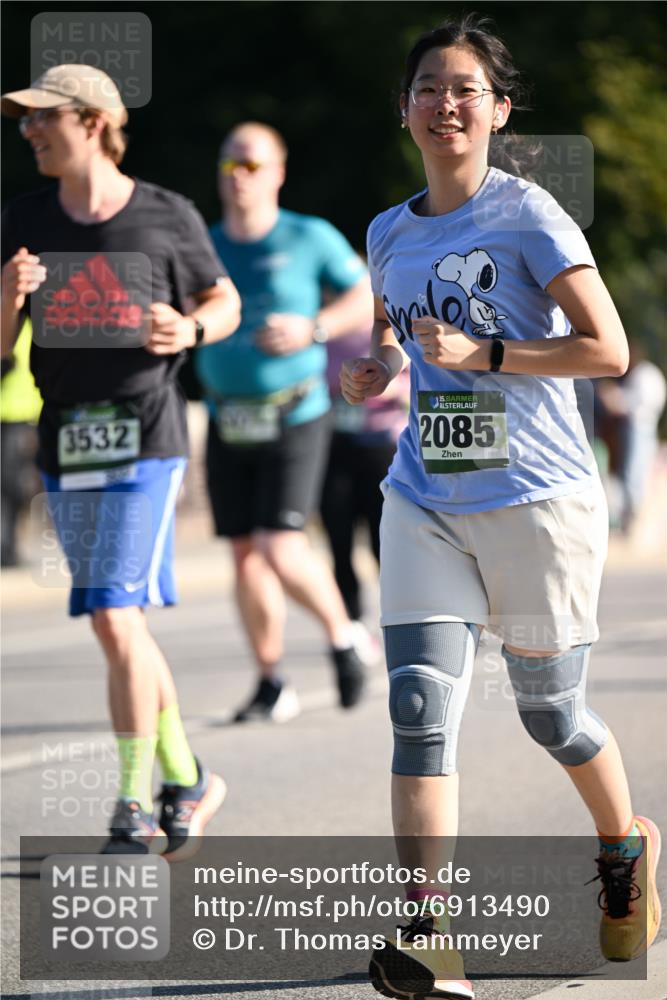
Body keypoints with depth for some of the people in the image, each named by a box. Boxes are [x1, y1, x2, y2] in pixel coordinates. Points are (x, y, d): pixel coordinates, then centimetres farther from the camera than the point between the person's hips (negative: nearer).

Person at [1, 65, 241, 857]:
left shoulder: (168, 218, -3)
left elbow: (224, 301, 11)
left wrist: (190, 330, -10)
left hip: (145, 441, -4)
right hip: (65, 445, 4)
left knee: (115, 619, -14)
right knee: (119, 628, 10)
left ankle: (134, 803, -6)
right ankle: (184, 779, 26)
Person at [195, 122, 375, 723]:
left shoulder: (310, 239, -3)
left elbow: (370, 302, 3)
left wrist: (312, 329, -13)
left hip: (295, 419, -4)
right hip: (228, 424, 4)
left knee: (281, 550, -15)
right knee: (246, 556, 5)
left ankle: (343, 637, 10)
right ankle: (272, 686, 15)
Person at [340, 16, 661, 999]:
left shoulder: (527, 215, -7)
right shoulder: (389, 235, 10)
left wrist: (481, 353, -19)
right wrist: (373, 366, 6)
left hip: (537, 497, -4)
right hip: (424, 501, 4)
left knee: (550, 712, 10)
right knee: (420, 707, -12)